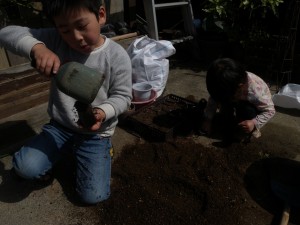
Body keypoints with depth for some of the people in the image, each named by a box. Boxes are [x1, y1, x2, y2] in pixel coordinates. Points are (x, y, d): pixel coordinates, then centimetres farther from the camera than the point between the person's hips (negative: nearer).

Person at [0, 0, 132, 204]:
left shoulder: (117, 56, -15)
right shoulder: (56, 40, -10)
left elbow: (122, 97, -9)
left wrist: (103, 112, -30)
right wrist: (36, 47, -31)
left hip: (96, 133, -1)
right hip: (59, 127, 2)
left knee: (93, 196, -5)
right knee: (25, 167, -17)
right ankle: (63, 152, 15)